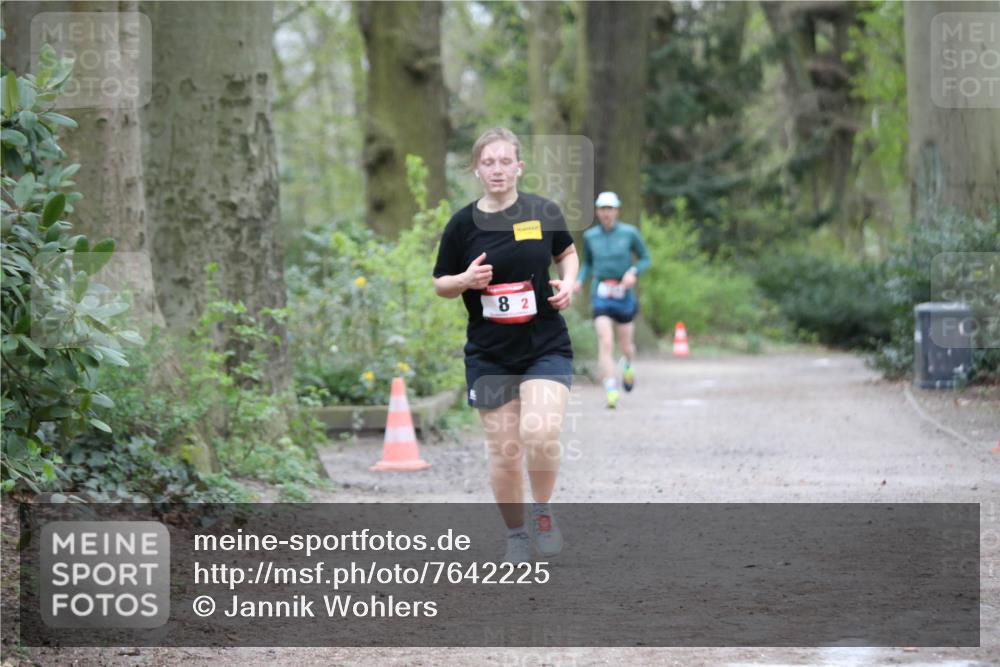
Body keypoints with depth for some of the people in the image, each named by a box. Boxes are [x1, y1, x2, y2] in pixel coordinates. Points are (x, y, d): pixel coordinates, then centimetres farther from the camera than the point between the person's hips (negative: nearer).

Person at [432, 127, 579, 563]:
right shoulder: (462, 225, -3)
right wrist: (466, 280, -14)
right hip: (490, 355, 1)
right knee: (504, 451, 2)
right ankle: (515, 534, 22)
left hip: (545, 346, -1)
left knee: (541, 434, -20)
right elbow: (440, 284, 7)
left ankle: (542, 512, 6)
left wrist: (568, 283, -3)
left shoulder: (544, 212, -2)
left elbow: (567, 253, 17)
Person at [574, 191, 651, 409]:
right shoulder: (590, 236, 4)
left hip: (624, 295, 0)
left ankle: (628, 365, 48)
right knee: (605, 343, -16)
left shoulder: (630, 233, -3)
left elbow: (645, 259, 6)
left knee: (625, 345, 10)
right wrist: (580, 281, 0)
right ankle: (611, 393, -19)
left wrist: (633, 272, -13)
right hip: (601, 296, 0)